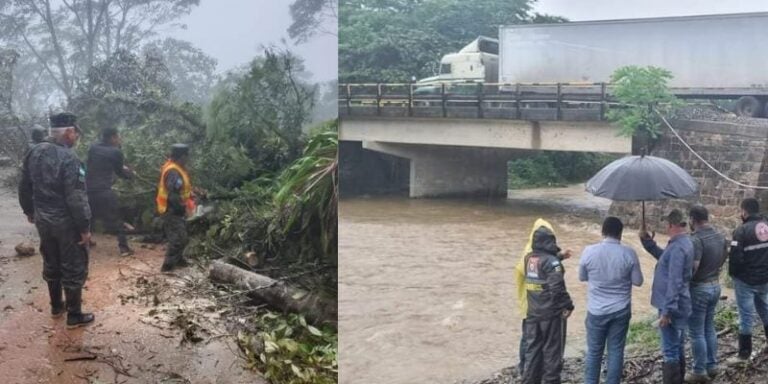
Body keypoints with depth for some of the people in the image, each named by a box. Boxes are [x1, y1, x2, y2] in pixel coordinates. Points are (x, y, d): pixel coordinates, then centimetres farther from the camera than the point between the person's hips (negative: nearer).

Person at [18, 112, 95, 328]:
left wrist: (29, 211, 25)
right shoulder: (68, 158, -24)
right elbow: (76, 198, -25)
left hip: (43, 219, 8)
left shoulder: (35, 153, 1)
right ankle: (74, 316, 14)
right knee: (74, 269, 5)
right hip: (66, 222, -8)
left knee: (51, 264, 22)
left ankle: (56, 306, 37)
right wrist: (85, 227, -18)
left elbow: (25, 187, 12)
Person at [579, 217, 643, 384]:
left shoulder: (589, 251, -10)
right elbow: (638, 281, -2)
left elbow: (582, 277, 4)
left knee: (594, 351, 11)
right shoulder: (629, 253, -11)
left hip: (596, 311, 0)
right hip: (620, 311, 0)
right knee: (616, 351, 10)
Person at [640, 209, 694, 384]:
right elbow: (664, 258, 25)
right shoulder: (683, 242, 8)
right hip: (680, 306, 10)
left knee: (670, 352, -2)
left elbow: (674, 283, -27)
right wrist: (648, 242, 14)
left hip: (672, 307, -10)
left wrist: (666, 311, -25)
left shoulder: (677, 248, -24)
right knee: (678, 347, 21)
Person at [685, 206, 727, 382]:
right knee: (709, 328, 20)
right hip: (715, 285, 8)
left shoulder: (696, 239, -24)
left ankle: (700, 372, 10)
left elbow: (692, 268, -28)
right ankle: (712, 366, 27)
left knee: (696, 332, 3)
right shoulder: (720, 236, 4)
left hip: (699, 289, -8)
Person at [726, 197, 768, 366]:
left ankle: (744, 353, 8)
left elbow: (735, 257, -20)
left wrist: (733, 273, -3)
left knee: (746, 316, 1)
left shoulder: (742, 230, -19)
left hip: (746, 280, -6)